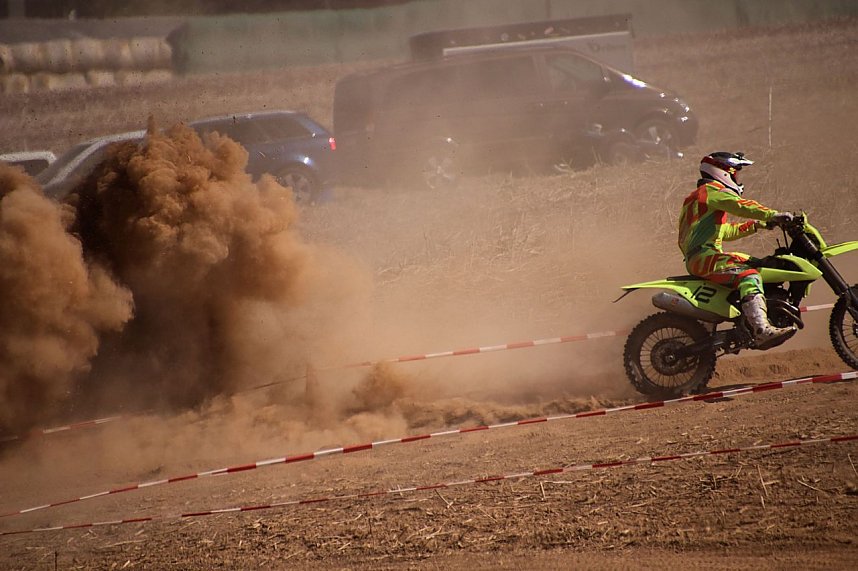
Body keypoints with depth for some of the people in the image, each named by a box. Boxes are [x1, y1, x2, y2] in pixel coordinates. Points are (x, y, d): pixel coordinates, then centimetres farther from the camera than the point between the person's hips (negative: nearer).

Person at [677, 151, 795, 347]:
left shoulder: (702, 195, 30)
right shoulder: (712, 190, -3)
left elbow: (725, 231, 34)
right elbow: (739, 205, -21)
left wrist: (757, 224, 27)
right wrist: (773, 215, -27)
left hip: (696, 259, 11)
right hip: (703, 257, -11)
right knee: (749, 276, -28)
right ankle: (762, 331, -45)